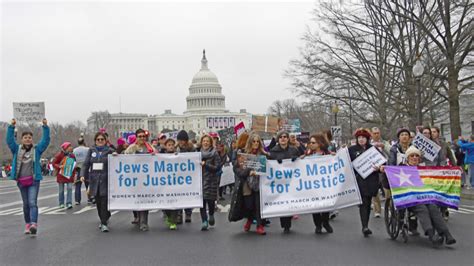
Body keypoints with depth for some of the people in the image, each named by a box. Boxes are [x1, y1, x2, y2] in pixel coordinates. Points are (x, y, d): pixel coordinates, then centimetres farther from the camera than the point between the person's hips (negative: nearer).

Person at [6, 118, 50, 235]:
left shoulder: (37, 149, 2)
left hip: (34, 180, -3)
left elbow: (46, 140, -7)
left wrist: (45, 127, -16)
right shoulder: (17, 149, 7)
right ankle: (27, 225, 20)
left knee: (32, 203, -14)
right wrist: (11, 127, -15)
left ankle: (34, 224, -25)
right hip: (21, 181, 3)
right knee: (26, 204, 12)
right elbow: (9, 140, -4)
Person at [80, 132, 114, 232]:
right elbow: (86, 164, 6)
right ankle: (104, 220, 24)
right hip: (94, 180, 3)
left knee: (104, 202, -9)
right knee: (98, 202, 7)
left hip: (106, 180, -3)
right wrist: (83, 175, -5)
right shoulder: (91, 150, 10)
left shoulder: (109, 151, 4)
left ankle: (104, 223, -4)